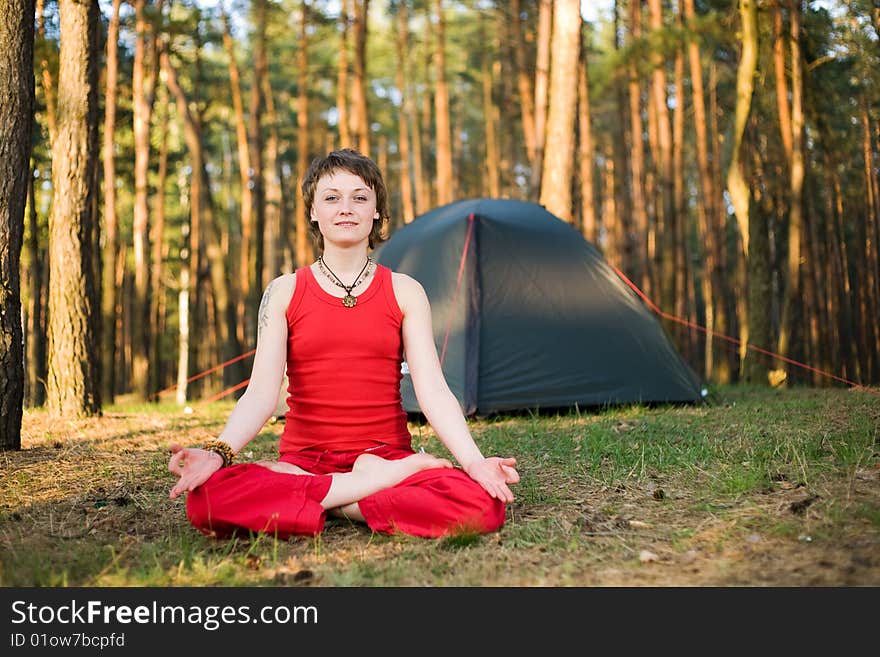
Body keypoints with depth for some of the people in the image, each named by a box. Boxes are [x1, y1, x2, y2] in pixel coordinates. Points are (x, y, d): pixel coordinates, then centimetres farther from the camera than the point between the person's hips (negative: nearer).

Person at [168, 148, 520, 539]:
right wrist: (218, 452, -25)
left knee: (482, 506, -31)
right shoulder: (284, 292, 4)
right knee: (208, 498, -33)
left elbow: (433, 390, -5)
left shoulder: (404, 292, 4)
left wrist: (473, 461, -21)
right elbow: (261, 393, -6)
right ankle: (394, 477, -22)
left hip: (386, 453, -1)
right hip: (303, 458, 1)